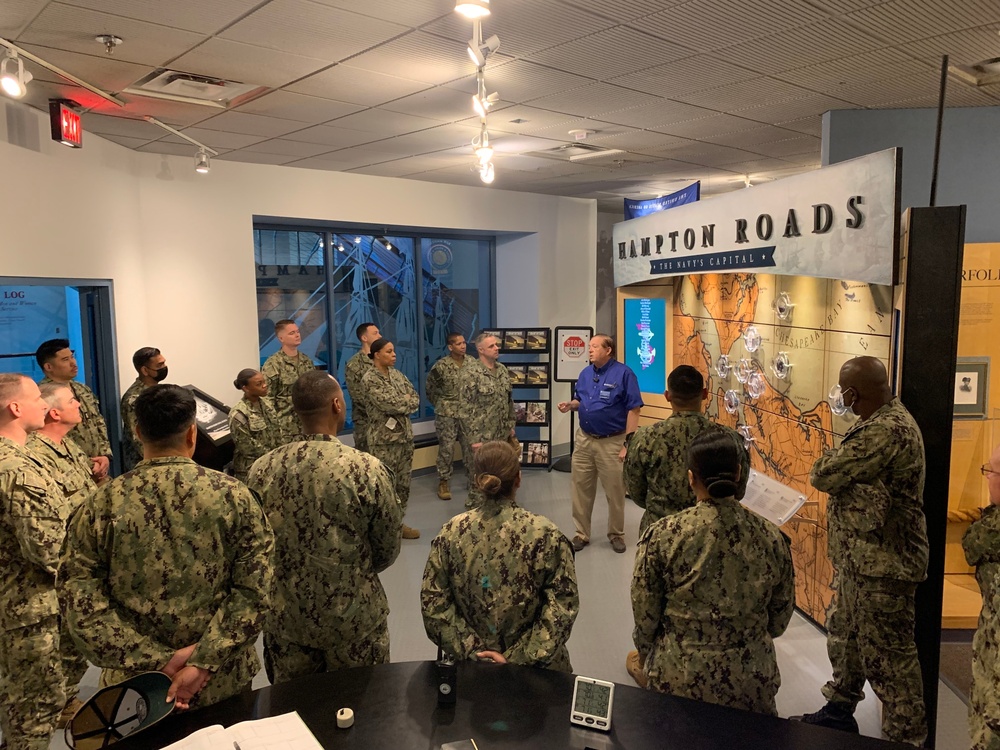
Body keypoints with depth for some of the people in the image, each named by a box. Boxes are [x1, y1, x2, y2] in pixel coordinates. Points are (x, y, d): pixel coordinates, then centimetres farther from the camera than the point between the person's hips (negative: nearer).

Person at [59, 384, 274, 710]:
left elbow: (81, 605, -13)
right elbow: (254, 590, -17)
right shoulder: (233, 494, -12)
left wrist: (156, 662, -12)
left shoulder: (100, 506, -10)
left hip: (138, 683, 1)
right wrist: (203, 663, -17)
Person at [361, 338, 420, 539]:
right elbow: (389, 404, -21)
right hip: (384, 439, -7)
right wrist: (406, 402, -5)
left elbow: (416, 399, 6)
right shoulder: (369, 379, -12)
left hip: (405, 435, 7)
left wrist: (400, 403, -10)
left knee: (403, 482, 12)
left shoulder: (397, 374, 11)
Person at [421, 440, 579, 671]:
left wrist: (471, 651, -8)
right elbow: (562, 607, -15)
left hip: (472, 662, 2)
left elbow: (432, 602, -8)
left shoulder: (451, 532, -9)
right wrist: (519, 659, -14)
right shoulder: (546, 535, -14)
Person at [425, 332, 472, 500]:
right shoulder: (441, 366, -12)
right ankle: (443, 482, 11)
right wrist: (439, 405, 6)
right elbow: (430, 388, 1)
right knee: (446, 448, 0)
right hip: (447, 413, -4)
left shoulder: (472, 363, -1)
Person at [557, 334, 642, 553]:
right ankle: (581, 533, 25)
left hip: (612, 442, -6)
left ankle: (616, 534, 26)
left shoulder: (623, 373, -13)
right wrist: (570, 405, -4)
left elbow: (633, 410, -13)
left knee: (615, 492, 8)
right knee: (581, 489, 11)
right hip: (584, 439, 6)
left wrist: (628, 443, -16)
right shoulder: (586, 373, 7)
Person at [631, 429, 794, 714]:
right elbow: (779, 621, 5)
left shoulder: (662, 535, -15)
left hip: (679, 679, -1)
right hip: (751, 681, 2)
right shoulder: (772, 538, -8)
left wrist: (649, 661, 13)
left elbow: (645, 618, -6)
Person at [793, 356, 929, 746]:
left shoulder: (887, 430, -26)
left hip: (882, 564, -11)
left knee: (886, 655, 4)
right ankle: (839, 710, 39)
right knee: (844, 636, 22)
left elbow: (824, 475, -22)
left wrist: (826, 462, -3)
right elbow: (853, 477, 17)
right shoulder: (881, 420, 9)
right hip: (859, 557, 11)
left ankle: (906, 737, 21)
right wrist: (838, 465, -1)